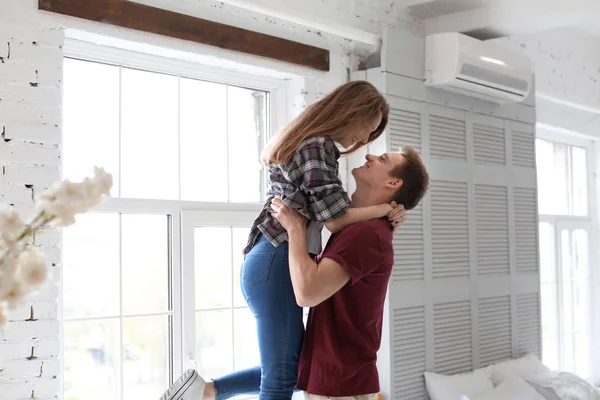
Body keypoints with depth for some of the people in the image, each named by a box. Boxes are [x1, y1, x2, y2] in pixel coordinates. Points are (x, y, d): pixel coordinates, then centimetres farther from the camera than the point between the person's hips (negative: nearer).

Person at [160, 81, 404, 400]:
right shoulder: (318, 146, -9)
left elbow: (326, 213, 18)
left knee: (293, 367, 14)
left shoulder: (307, 141, 22)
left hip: (275, 264, 11)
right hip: (277, 265, -11)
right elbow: (335, 219, -12)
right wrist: (384, 209, -1)